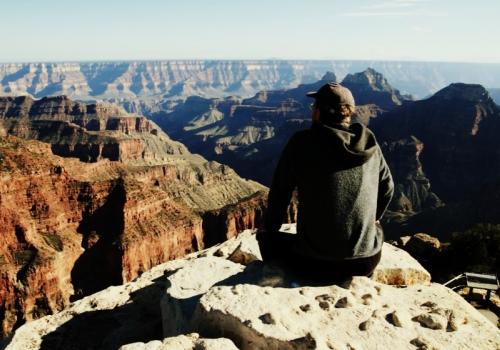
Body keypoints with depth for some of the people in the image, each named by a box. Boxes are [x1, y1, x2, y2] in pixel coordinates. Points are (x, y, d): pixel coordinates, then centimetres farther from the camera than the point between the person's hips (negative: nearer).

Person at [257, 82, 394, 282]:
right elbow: (387, 187, 15)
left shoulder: (302, 143, -8)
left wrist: (269, 231, 18)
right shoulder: (369, 143, 2)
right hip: (368, 262, 3)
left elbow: (279, 191, 1)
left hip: (317, 263, -3)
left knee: (267, 238, 24)